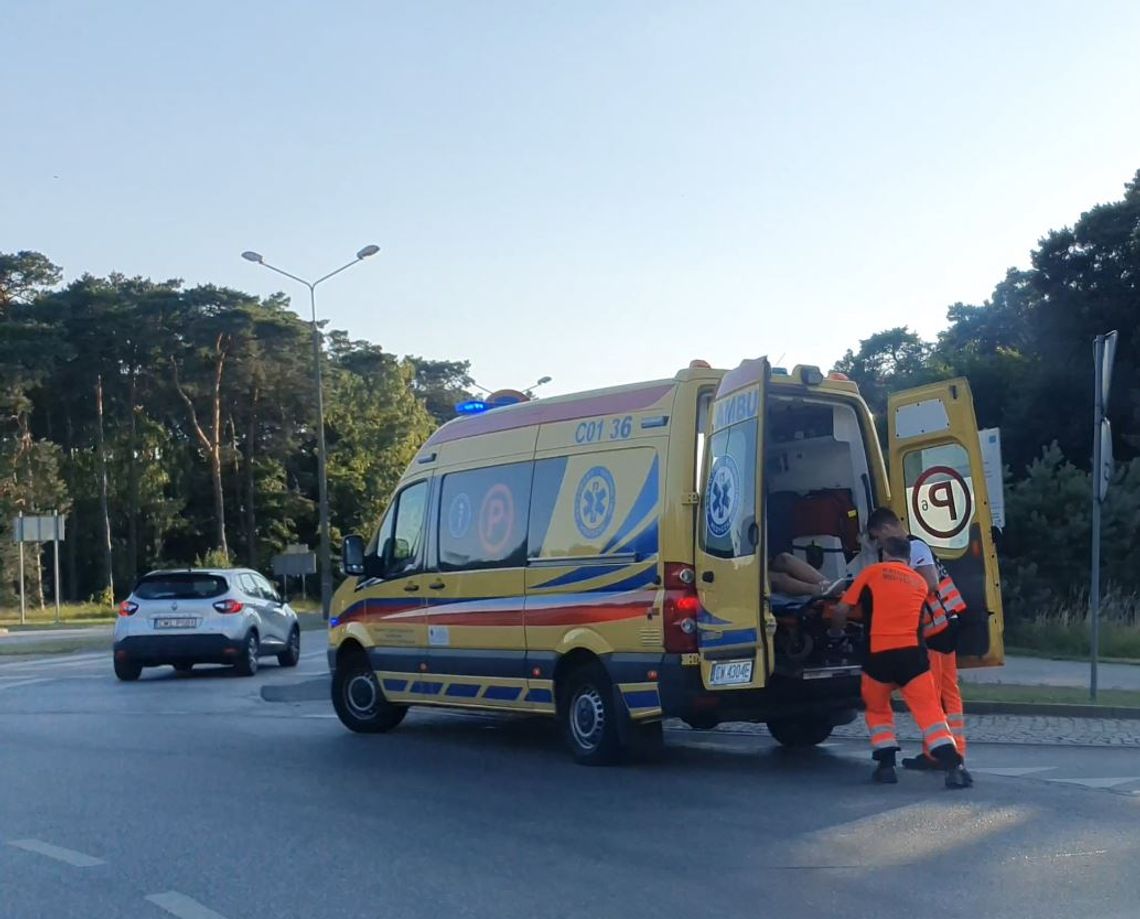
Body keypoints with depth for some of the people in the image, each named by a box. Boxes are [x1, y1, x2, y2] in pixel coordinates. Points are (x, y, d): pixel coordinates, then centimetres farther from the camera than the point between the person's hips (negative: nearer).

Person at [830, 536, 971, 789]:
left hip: (878, 655, -1)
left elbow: (842, 610, 6)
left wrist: (836, 633, 25)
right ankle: (953, 767, -14)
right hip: (912, 653, 1)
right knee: (930, 712, 0)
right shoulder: (920, 582, 17)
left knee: (877, 710, 20)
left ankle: (886, 766, 13)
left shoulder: (872, 572, 8)